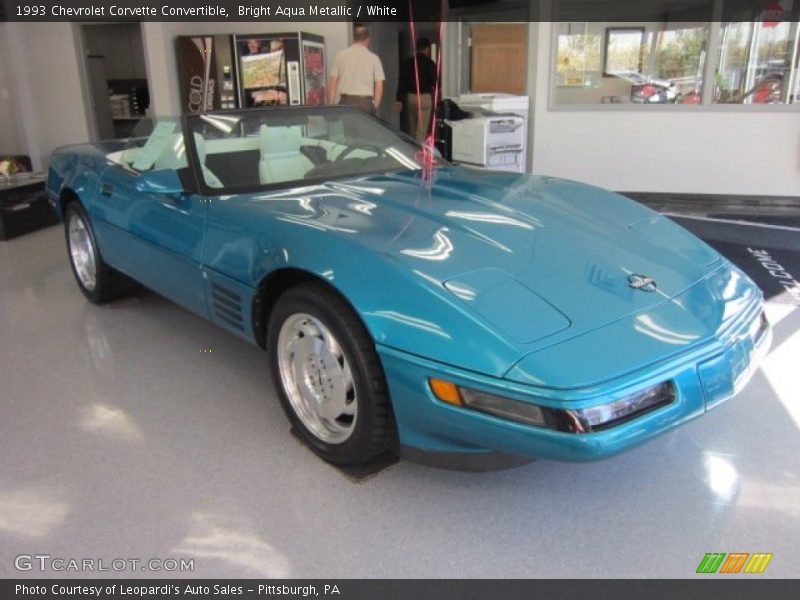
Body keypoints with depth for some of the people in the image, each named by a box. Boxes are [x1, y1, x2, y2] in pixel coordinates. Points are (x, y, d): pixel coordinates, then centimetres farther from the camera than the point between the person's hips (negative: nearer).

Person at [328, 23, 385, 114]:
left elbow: (332, 83, 4)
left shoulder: (340, 56, 6)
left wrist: (331, 106, 8)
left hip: (346, 101, 1)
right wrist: (374, 106, 10)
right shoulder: (373, 58, 4)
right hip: (366, 103, -1)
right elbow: (379, 86, 2)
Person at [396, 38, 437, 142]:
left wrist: (399, 99, 8)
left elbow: (401, 81, 6)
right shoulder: (429, 63, -8)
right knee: (422, 129, -6)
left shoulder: (408, 62, 7)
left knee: (412, 129, 15)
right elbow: (435, 82, -6)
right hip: (424, 97, -5)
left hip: (410, 97, 6)